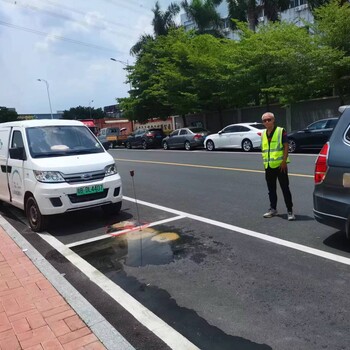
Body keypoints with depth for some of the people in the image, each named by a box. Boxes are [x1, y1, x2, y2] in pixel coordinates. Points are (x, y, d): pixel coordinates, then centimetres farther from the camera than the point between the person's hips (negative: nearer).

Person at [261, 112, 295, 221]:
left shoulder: (281, 131, -4)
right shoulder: (263, 134, 12)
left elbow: (286, 147, -8)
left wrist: (284, 161, -16)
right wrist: (264, 162, 11)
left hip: (280, 165, -6)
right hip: (268, 166, 6)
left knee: (285, 189, -2)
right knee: (271, 189, 14)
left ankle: (290, 211, 4)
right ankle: (273, 209, 25)